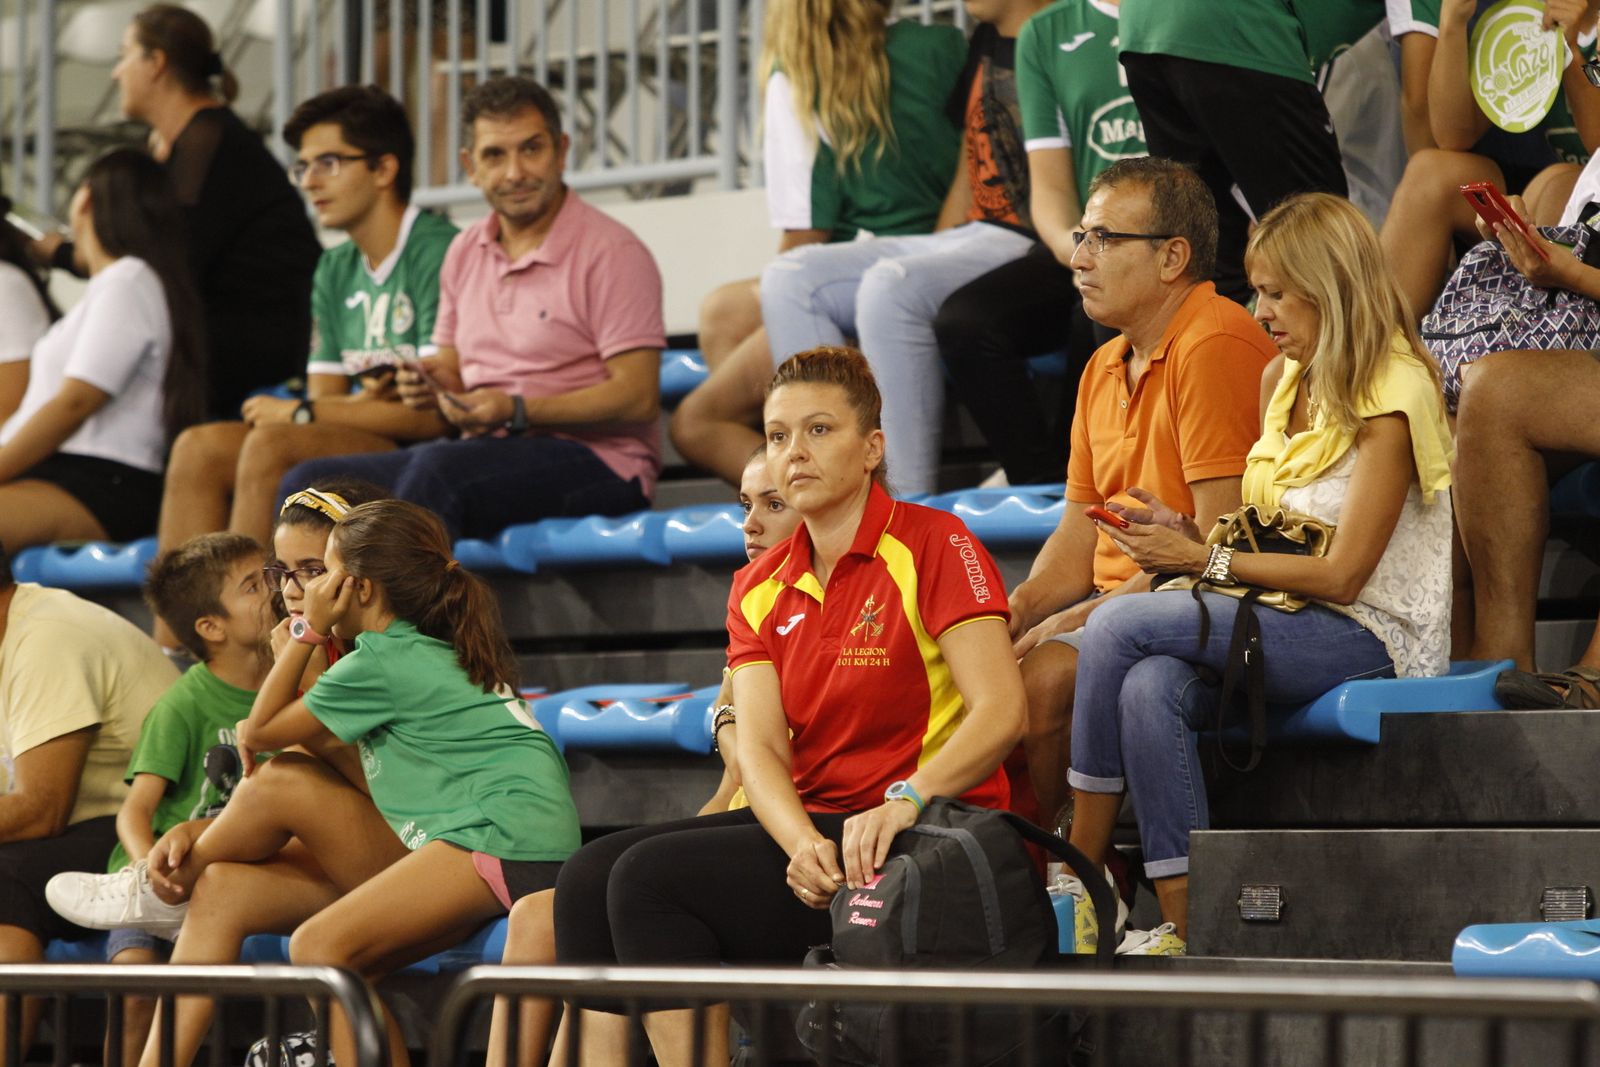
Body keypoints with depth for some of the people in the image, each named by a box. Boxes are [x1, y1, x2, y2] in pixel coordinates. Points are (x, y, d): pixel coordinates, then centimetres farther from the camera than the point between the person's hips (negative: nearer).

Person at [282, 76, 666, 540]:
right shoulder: (464, 253, 17)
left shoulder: (611, 251, -5)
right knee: (308, 484, -10)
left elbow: (638, 397, -12)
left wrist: (517, 411, -21)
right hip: (485, 453, 7)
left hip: (595, 459, -7)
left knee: (438, 468, -36)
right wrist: (436, 386, -2)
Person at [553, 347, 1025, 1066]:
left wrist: (906, 799, -32)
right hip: (810, 825, 7)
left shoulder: (933, 546, -6)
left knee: (650, 877, -23)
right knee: (589, 875, -14)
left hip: (917, 840, -7)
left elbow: (1001, 711, -17)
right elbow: (759, 747, 1)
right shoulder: (763, 586, 13)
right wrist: (802, 843, -20)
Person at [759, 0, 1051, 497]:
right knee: (791, 278, -6)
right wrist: (934, 254, 11)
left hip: (1027, 249, -9)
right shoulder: (985, 46, 20)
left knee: (890, 285, -34)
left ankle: (909, 505, -29)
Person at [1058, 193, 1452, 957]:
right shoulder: (1283, 380, 16)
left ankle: (1078, 885, -13)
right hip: (1286, 623, 7)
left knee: (1121, 625, -22)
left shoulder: (1392, 395, -11)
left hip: (1373, 638, -7)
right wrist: (1185, 531, -2)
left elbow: (1342, 576, -15)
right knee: (1150, 688, -27)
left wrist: (1206, 561, -12)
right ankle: (1182, 931, -32)